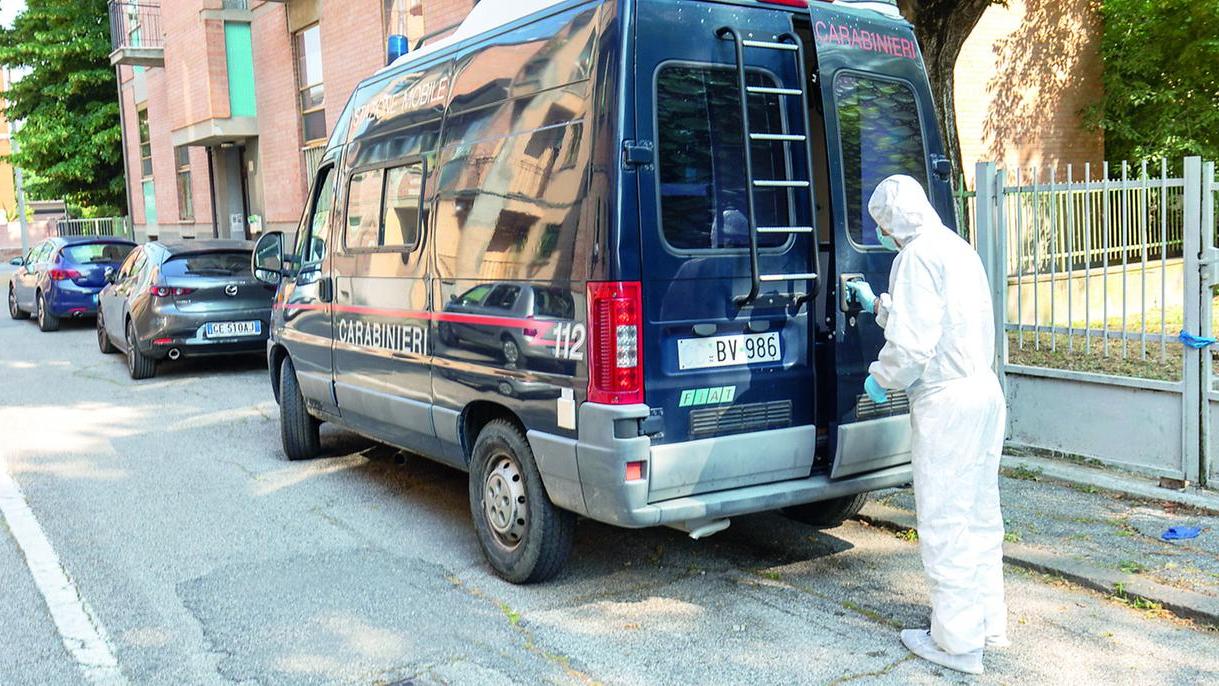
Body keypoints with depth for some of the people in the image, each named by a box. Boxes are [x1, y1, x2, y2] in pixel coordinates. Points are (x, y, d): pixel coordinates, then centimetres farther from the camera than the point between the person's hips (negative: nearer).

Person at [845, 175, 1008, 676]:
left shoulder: (918, 255, -14)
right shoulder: (958, 248, 16)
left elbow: (912, 343, -20)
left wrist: (880, 379, -4)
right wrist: (877, 305, 36)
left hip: (945, 402, -10)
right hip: (985, 393, 10)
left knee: (945, 522, 0)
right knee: (979, 516, 18)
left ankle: (957, 643, 9)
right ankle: (988, 625, 29)